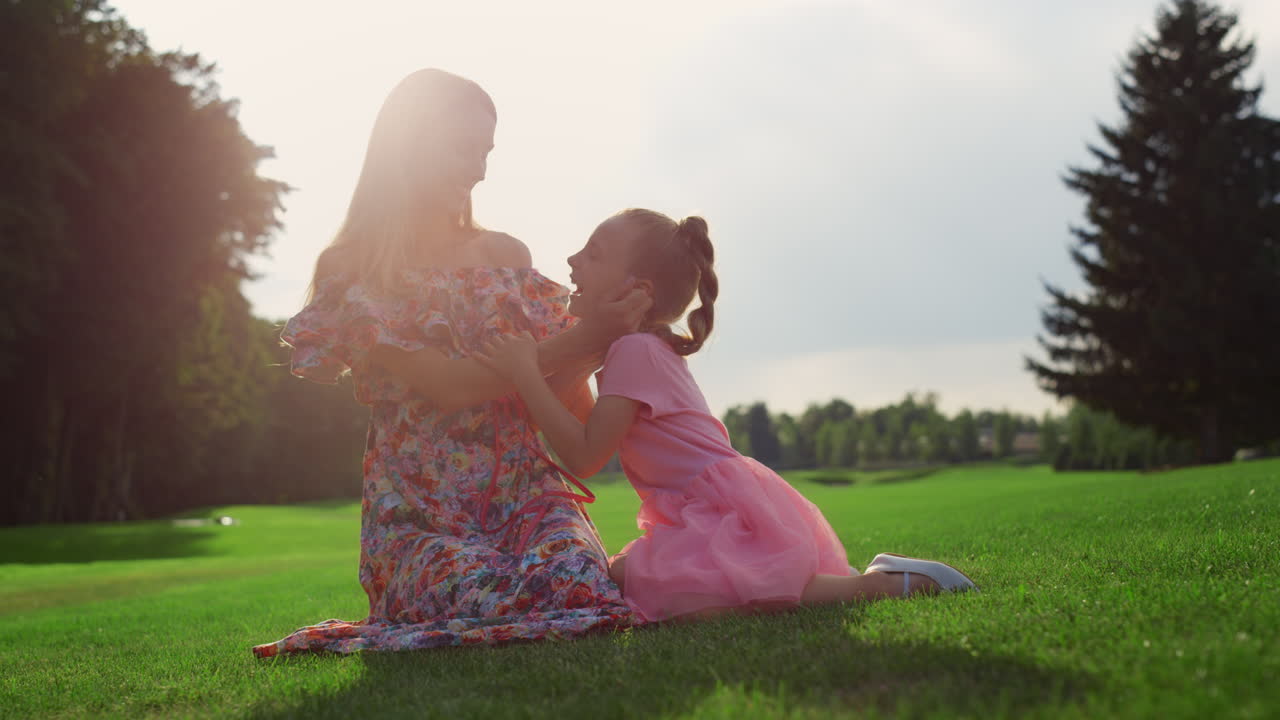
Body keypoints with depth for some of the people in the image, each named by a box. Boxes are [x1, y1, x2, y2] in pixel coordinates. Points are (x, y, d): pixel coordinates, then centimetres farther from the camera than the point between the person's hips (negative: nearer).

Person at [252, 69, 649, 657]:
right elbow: (449, 385, -14)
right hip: (419, 514, -4)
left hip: (525, 489, 4)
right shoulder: (350, 272, -1)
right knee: (489, 593, -34)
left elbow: (568, 395, 11)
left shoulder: (505, 255, 13)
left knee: (576, 578, -28)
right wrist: (584, 339, -15)